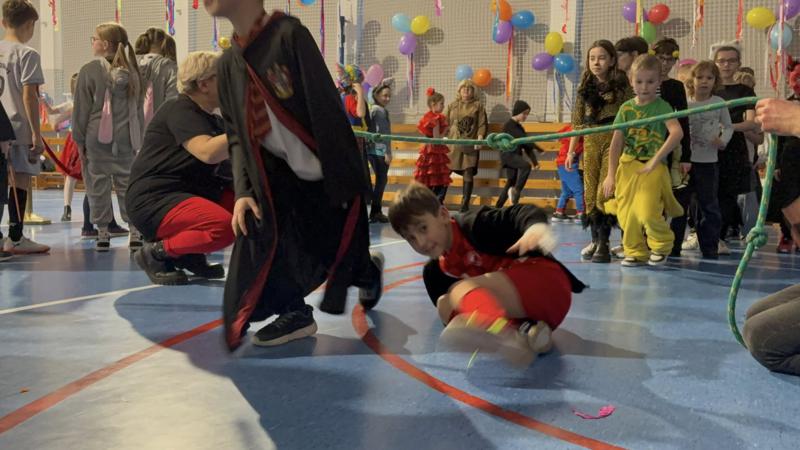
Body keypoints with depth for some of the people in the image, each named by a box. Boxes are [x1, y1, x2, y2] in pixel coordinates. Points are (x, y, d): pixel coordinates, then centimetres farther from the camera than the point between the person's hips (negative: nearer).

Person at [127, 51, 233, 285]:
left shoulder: (213, 120, 17)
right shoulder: (180, 110, -12)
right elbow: (207, 152, -29)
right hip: (154, 202, -9)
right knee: (223, 226, -32)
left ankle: (190, 254, 5)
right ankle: (156, 252, -9)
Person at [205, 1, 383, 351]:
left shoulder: (289, 35, -20)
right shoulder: (227, 64, 2)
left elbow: (327, 110, -22)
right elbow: (236, 135, 7)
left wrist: (345, 179, -22)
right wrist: (242, 190, -7)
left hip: (328, 176, -5)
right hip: (280, 177, 5)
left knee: (338, 254, 7)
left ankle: (369, 271, 44)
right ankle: (294, 313, 12)